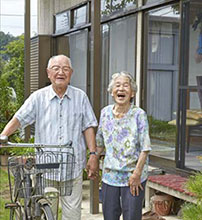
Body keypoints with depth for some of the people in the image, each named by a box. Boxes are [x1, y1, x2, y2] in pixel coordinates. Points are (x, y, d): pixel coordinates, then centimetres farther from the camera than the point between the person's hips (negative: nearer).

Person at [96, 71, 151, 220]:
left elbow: (145, 148, -11)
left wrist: (137, 173, -14)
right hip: (110, 175, 4)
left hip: (133, 177, -4)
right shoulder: (105, 112, 3)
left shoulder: (139, 114, -10)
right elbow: (99, 143, 15)